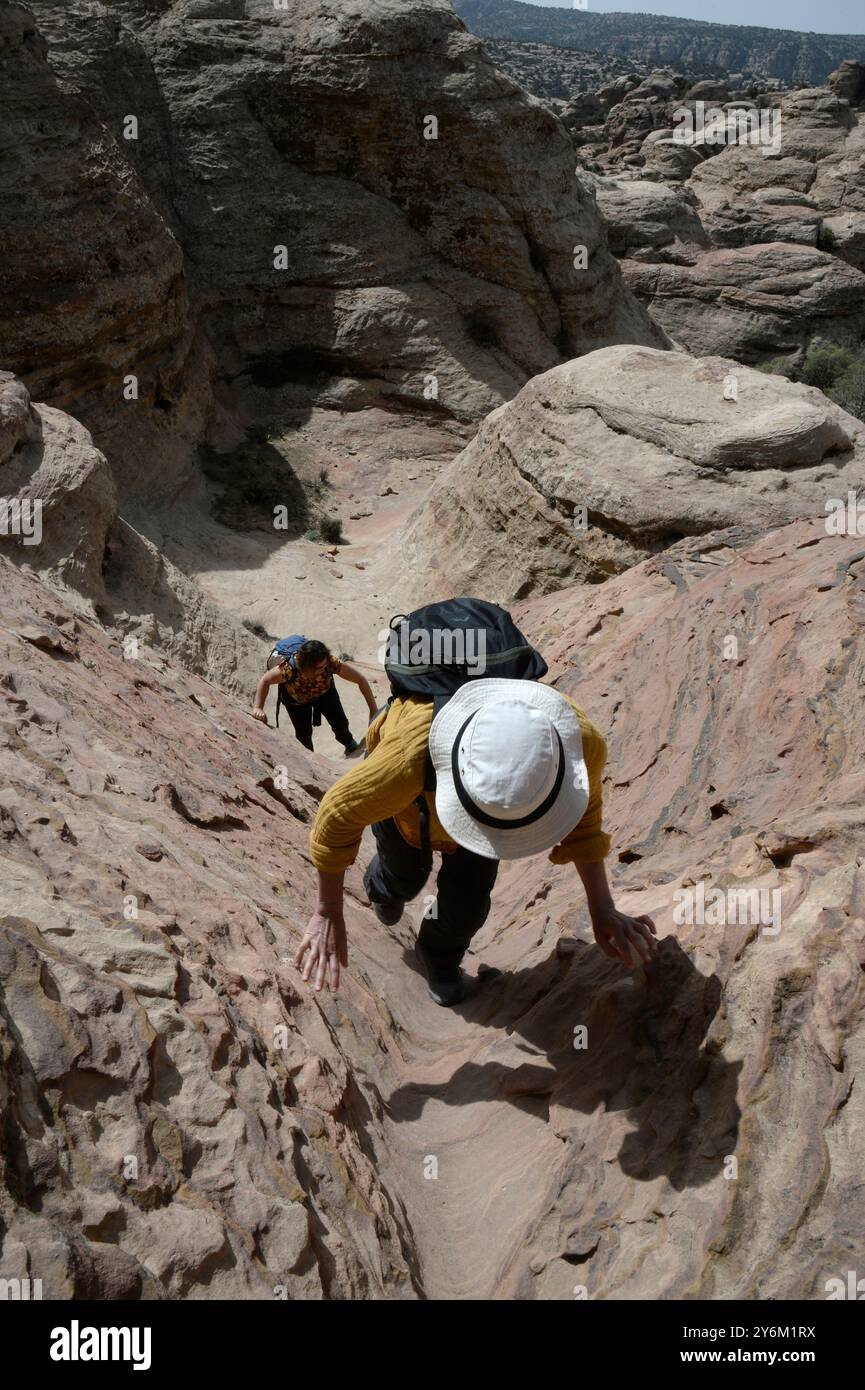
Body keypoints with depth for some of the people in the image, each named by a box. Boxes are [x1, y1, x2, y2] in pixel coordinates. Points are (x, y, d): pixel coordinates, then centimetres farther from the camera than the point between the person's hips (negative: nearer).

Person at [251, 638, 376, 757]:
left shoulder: (332, 663, -42)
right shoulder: (289, 669, -45)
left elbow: (361, 680, -31)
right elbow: (265, 681, -25)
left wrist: (374, 712, -31)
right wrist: (258, 708, -35)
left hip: (324, 692, 1)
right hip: (296, 698, -1)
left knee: (340, 723, 0)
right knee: (304, 734, 0)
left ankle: (350, 746, 34)